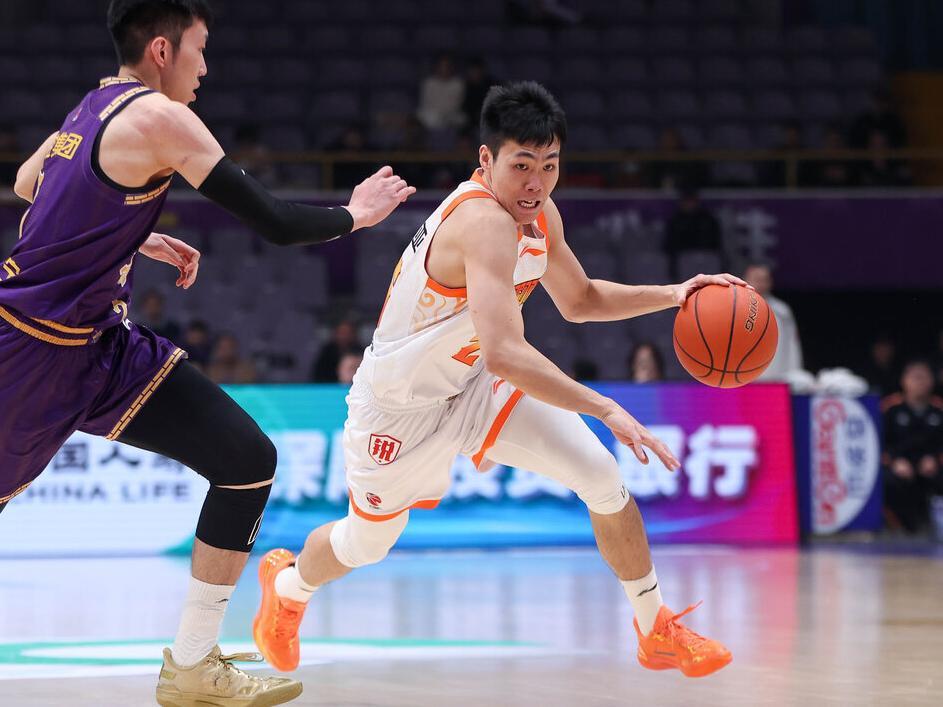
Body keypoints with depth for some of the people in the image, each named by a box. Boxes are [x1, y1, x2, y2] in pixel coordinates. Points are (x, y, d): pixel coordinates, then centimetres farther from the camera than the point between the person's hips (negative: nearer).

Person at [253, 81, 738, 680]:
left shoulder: (539, 213, -7)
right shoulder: (485, 223, -36)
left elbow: (580, 301, 12)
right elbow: (505, 353, -47)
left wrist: (669, 295, -3)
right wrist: (605, 410, -48)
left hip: (475, 385, 7)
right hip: (401, 405, -7)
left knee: (605, 479, -7)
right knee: (367, 543, 15)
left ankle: (658, 631, 10)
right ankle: (287, 586, 50)